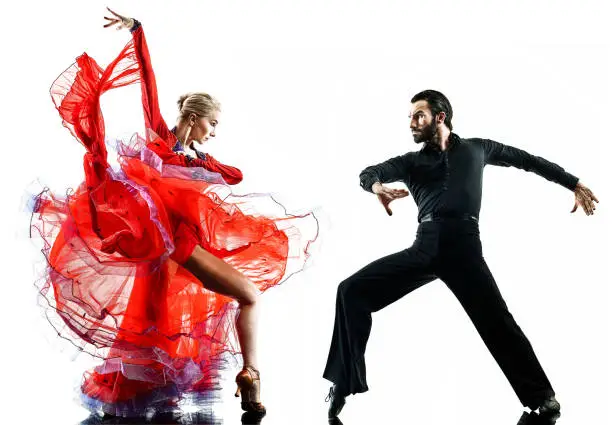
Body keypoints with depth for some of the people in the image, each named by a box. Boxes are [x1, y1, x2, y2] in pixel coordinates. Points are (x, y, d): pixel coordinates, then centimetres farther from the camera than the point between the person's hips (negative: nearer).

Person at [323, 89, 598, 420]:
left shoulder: (476, 149, 20)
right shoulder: (412, 161, 19)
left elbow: (525, 159, 29)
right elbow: (368, 172, 3)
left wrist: (574, 184, 29)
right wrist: (377, 186, -23)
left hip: (463, 246, -2)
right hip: (425, 247, 2)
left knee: (497, 322, -15)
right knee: (352, 290, -13)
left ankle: (542, 398, 4)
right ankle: (344, 383, -5)